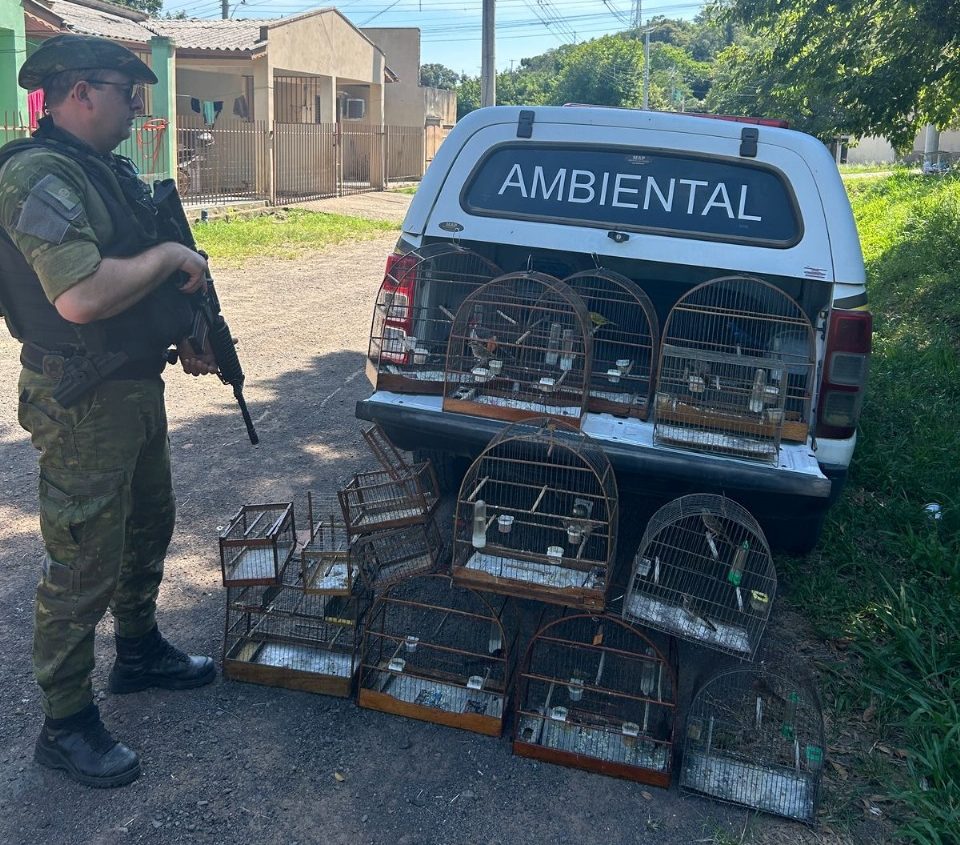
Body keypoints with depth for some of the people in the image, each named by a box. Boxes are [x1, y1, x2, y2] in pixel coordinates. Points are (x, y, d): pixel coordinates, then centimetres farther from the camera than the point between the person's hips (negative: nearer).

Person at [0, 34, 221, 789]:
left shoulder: (110, 169, 12)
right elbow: (81, 297, -33)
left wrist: (187, 338, 14)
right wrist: (169, 255, -19)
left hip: (138, 383, 10)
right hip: (82, 405, -10)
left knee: (148, 529, 23)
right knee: (85, 567, 0)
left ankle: (141, 653, 43)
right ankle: (66, 726, 17)